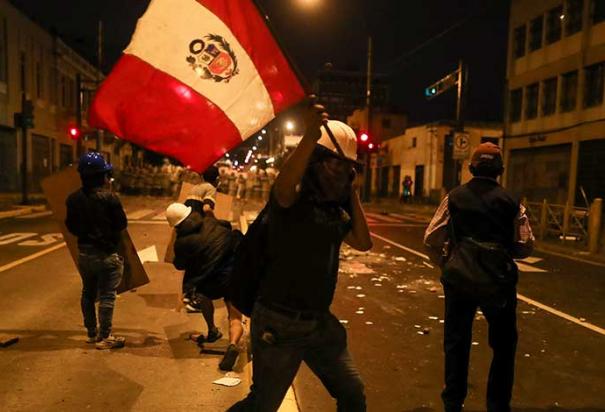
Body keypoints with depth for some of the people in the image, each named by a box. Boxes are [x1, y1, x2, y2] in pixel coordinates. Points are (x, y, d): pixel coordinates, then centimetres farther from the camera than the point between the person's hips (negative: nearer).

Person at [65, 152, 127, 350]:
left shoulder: (73, 198, 0)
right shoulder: (109, 197, -18)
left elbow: (71, 226, 7)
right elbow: (122, 223, -11)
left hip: (84, 253, 6)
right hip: (106, 254, -6)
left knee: (88, 293, 18)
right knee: (107, 296, 2)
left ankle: (92, 333, 31)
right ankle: (104, 338, 8)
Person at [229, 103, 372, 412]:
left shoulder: (337, 207, 7)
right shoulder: (295, 197, -15)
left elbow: (364, 243, 1)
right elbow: (283, 187, -39)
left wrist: (352, 193, 0)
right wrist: (311, 136, -52)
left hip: (321, 322, 7)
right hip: (279, 322, -7)